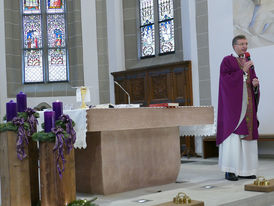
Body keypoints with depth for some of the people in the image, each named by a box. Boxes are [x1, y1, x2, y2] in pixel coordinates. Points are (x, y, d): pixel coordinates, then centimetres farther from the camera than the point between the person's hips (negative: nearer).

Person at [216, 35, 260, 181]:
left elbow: (253, 79, 17)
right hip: (233, 102, -6)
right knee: (233, 135, -10)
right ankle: (229, 170, -7)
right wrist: (243, 71, -15)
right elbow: (226, 80, -12)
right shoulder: (227, 61, -1)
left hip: (247, 103, 6)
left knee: (247, 134, 3)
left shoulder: (248, 62, 19)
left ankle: (245, 169, 7)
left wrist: (255, 83, -5)